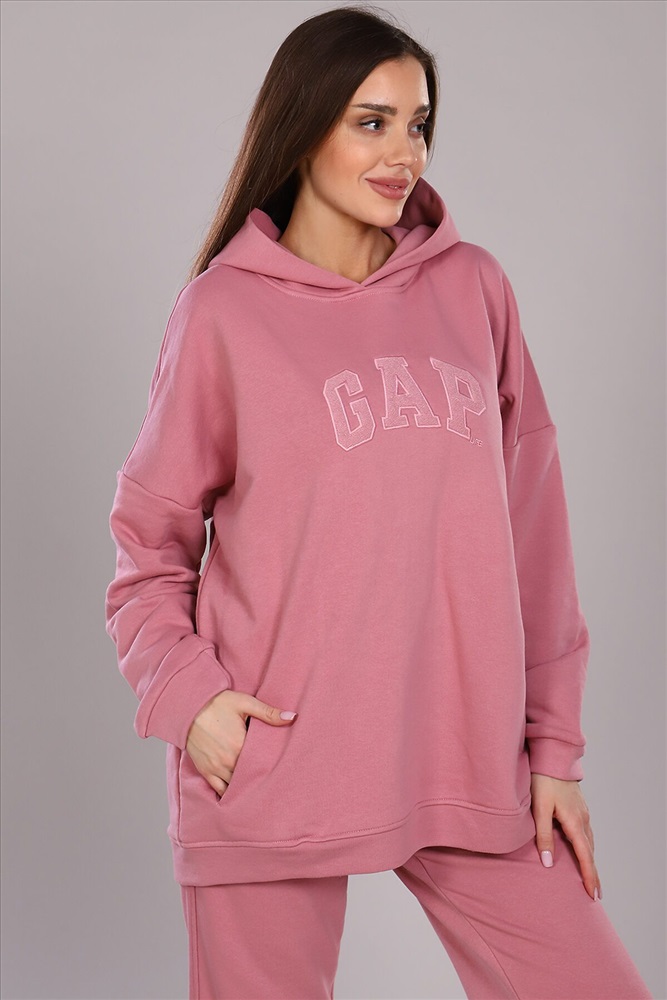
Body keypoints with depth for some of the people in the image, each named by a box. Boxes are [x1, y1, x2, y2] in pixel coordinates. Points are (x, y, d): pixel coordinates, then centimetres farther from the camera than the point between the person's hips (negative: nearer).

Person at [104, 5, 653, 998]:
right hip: (269, 766, -2)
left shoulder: (472, 288, 7)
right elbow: (151, 535, 5)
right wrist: (185, 691, -11)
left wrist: (555, 745, 6)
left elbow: (532, 532, 8)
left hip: (471, 762, 3)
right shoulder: (225, 310, -1)